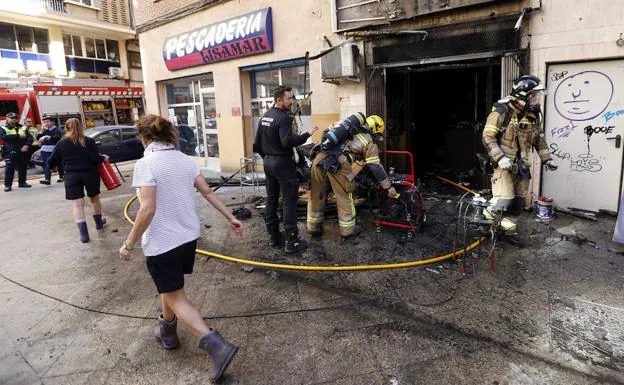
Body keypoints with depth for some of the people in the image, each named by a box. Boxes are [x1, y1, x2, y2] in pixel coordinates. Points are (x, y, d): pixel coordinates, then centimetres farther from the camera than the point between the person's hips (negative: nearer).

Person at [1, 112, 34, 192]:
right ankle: (7, 185, 2)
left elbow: (30, 137, 4)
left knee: (23, 168, 9)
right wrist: (18, 135, -18)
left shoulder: (23, 128, 13)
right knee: (9, 169, -3)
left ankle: (22, 182, 21)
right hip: (10, 152, -3)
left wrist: (27, 145, -13)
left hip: (22, 152, 3)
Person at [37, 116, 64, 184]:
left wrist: (47, 137, -31)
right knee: (46, 164, -6)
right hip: (45, 150, 4)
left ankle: (61, 177, 26)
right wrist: (42, 130, -3)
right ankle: (47, 179, -13)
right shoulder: (43, 130, 16)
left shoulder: (57, 129, -2)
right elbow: (38, 138, 7)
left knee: (59, 164, 9)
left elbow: (57, 137, -20)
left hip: (54, 150, -4)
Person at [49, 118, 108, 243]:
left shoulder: (61, 143, 1)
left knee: (77, 205, 1)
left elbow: (51, 162, 4)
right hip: (90, 173, 0)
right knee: (94, 199, 20)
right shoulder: (89, 141, -4)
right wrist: (103, 158, 5)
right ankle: (99, 222, 38)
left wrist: (62, 163, 24)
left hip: (71, 176, 0)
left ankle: (83, 234, -4)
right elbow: (95, 158, -14)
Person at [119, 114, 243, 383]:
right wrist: (230, 218, 9)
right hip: (189, 237, 7)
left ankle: (217, 345, -8)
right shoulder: (185, 159, 2)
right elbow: (207, 192, 3)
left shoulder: (146, 164, -18)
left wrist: (129, 244, -14)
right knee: (169, 288, 28)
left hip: (162, 242, -7)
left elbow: (148, 210, -24)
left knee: (175, 298, 3)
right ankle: (167, 331, 49)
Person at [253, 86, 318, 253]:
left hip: (268, 163, 9)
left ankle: (274, 237, 22)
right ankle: (291, 241, -1)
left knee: (271, 200, 13)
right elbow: (288, 142, -27)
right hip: (283, 163, -9)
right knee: (289, 201, -4)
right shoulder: (283, 118, -16)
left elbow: (257, 144, 15)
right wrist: (307, 134, -20)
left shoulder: (264, 117, 12)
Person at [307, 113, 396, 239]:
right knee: (344, 197, 12)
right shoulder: (370, 142, 10)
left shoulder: (351, 125, 26)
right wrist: (389, 186, 17)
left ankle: (314, 227, 30)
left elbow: (327, 133, 29)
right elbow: (376, 167, 9)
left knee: (316, 195, 17)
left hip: (319, 157, 6)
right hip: (337, 164, -5)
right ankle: (348, 230, 24)